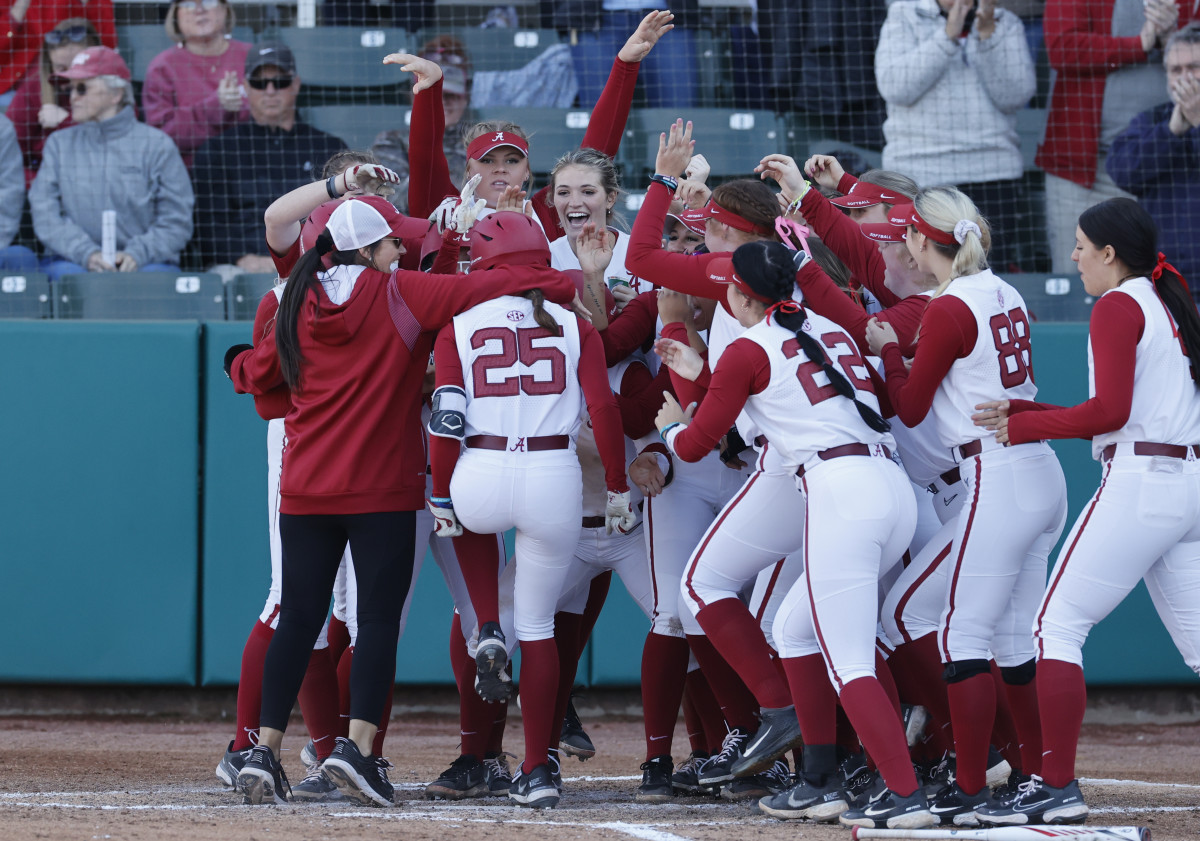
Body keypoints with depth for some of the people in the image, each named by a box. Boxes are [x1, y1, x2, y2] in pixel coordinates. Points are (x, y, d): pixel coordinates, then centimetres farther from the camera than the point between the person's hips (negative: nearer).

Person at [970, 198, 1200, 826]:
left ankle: (1057, 787, -11)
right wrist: (1024, 414, 19)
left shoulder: (1117, 307, -6)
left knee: (1058, 625, -6)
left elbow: (1110, 412, -15)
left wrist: (1023, 426, -5)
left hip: (1140, 484, -9)